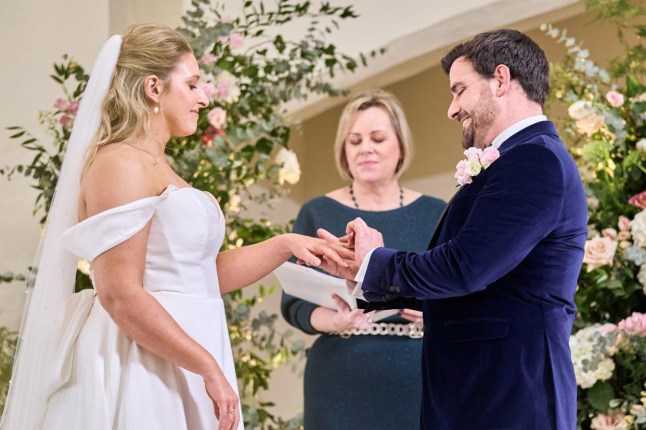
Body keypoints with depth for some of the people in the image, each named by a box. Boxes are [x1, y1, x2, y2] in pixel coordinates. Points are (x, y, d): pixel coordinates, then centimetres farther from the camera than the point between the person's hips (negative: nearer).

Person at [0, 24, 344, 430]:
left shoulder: (157, 168, 16)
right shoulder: (120, 165, -14)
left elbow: (203, 276, 19)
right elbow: (120, 297, -21)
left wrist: (285, 245, 10)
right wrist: (210, 369, -18)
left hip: (174, 366, 10)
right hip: (144, 367, -10)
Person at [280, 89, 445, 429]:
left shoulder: (435, 214, 7)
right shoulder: (318, 213, 4)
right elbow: (294, 303, -1)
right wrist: (334, 320, -20)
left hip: (421, 382, 1)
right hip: (343, 387, -1)